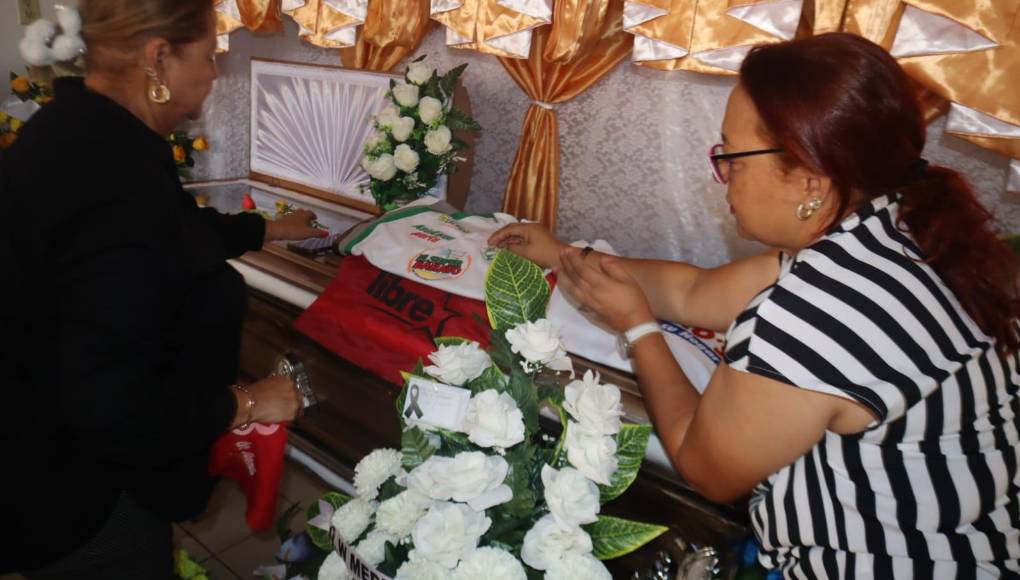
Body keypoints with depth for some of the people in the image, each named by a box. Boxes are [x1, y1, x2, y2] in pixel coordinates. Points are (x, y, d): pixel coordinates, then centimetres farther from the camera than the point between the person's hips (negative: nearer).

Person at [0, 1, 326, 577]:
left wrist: (269, 229, 25)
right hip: (68, 490, -9)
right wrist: (244, 403, -21)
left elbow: (178, 230, 15)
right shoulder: (117, 190, -36)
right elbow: (114, 412, -35)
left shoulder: (83, 126, -3)